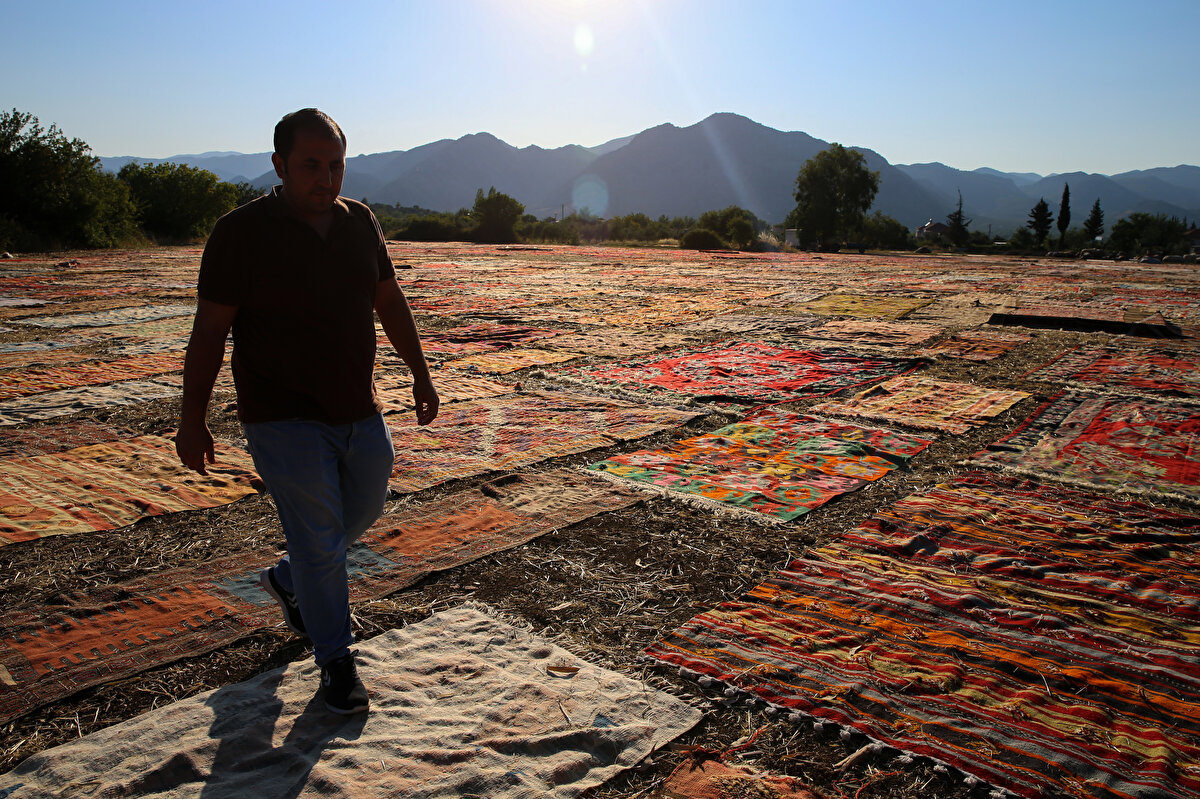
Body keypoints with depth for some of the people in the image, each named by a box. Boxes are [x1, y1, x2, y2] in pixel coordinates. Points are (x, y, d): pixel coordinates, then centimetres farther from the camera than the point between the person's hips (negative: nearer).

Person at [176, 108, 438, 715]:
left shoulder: (360, 221, 4)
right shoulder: (241, 232, -11)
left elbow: (390, 301, 14)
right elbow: (209, 330, -9)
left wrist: (420, 374, 14)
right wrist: (192, 421, -8)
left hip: (359, 414, 6)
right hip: (284, 420, -6)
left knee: (362, 511, 19)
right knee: (318, 537, -3)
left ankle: (287, 580, 47)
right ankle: (335, 659, 17)